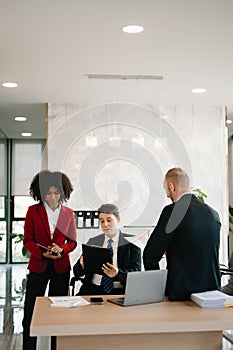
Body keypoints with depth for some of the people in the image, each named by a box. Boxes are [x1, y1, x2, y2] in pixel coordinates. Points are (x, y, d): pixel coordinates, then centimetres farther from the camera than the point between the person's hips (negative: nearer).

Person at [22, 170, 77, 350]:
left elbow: (72, 242, 8)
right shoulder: (33, 211, 0)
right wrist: (42, 253, -17)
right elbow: (28, 241, 0)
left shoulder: (68, 213, 4)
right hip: (38, 266, -1)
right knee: (30, 312, 0)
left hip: (61, 267, 1)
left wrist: (61, 249, -13)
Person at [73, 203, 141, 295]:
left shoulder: (130, 243, 4)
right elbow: (77, 273, 11)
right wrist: (82, 265, -13)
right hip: (92, 289, 3)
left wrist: (118, 273, -25)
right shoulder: (93, 242, 13)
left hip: (119, 290, -3)